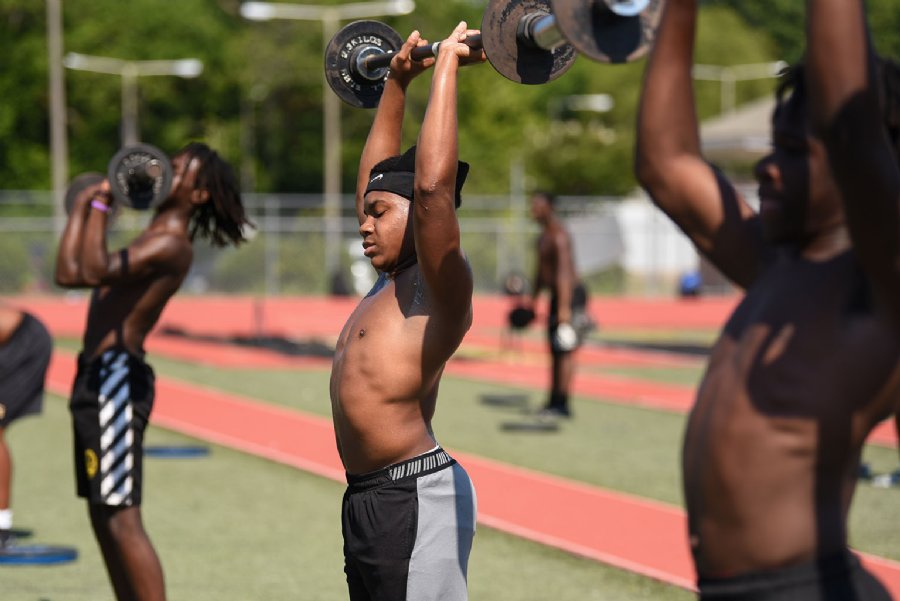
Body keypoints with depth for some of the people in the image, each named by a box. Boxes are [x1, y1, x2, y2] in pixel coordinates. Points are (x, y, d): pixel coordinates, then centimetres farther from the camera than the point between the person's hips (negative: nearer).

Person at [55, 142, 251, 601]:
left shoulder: (172, 244, -13)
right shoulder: (151, 239, 19)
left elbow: (95, 271, -26)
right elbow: (68, 273, 19)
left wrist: (101, 205, -16)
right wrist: (83, 206, 22)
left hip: (117, 380, -10)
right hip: (98, 377, 10)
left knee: (122, 520, -11)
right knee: (104, 519, 13)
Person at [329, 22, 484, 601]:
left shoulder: (439, 287, -10)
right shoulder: (391, 282, 14)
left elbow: (431, 185, -24)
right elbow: (375, 175, 26)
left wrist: (447, 65, -18)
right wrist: (397, 81, 28)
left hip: (417, 496, -10)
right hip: (368, 495, 10)